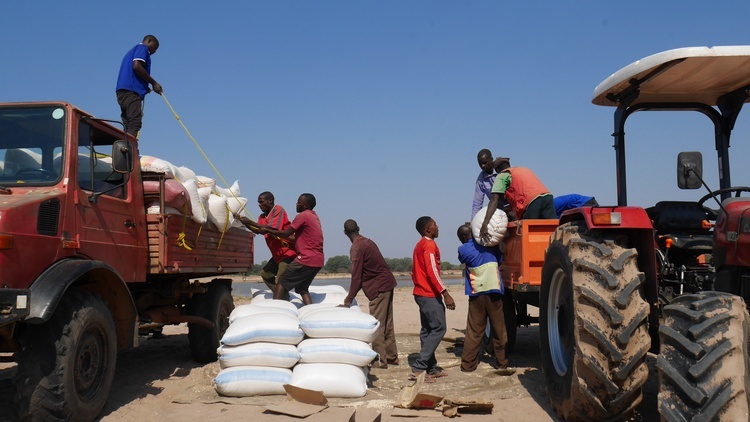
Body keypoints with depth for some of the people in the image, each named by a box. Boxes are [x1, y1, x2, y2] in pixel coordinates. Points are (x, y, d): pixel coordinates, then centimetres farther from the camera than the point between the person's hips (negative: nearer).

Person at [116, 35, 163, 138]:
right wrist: (154, 83, -7)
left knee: (129, 126, 2)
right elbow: (136, 66, -12)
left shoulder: (132, 50, 33)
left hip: (122, 91, 9)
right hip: (131, 91, -9)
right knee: (134, 123, -19)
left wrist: (145, 88, 14)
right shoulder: (142, 48, 6)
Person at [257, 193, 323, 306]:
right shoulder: (314, 216, 18)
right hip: (318, 260, 9)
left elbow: (286, 234, -10)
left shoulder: (303, 216, -9)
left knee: (281, 283, 0)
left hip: (306, 259, -9)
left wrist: (267, 230, 1)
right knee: (302, 288, 16)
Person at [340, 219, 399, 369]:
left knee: (377, 325, -5)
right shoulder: (368, 242, 12)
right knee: (386, 324, 15)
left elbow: (356, 276, -17)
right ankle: (392, 356, 21)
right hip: (388, 283, 9)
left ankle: (380, 360, -3)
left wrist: (348, 300, -14)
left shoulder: (356, 248, -14)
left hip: (378, 288, -9)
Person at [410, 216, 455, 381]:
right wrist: (445, 293, -21)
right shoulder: (430, 245, -13)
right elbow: (432, 271, -21)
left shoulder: (419, 245, 17)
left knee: (427, 330, 10)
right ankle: (418, 368, -14)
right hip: (430, 295, -10)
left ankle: (431, 368, 13)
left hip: (421, 293, 10)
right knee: (439, 328, -10)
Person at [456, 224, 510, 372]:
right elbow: (500, 260, 19)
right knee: (499, 329, 10)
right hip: (494, 291, 1)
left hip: (476, 294, -1)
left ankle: (468, 364, 5)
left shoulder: (462, 250, -3)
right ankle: (501, 361, 16)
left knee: (474, 331, 4)